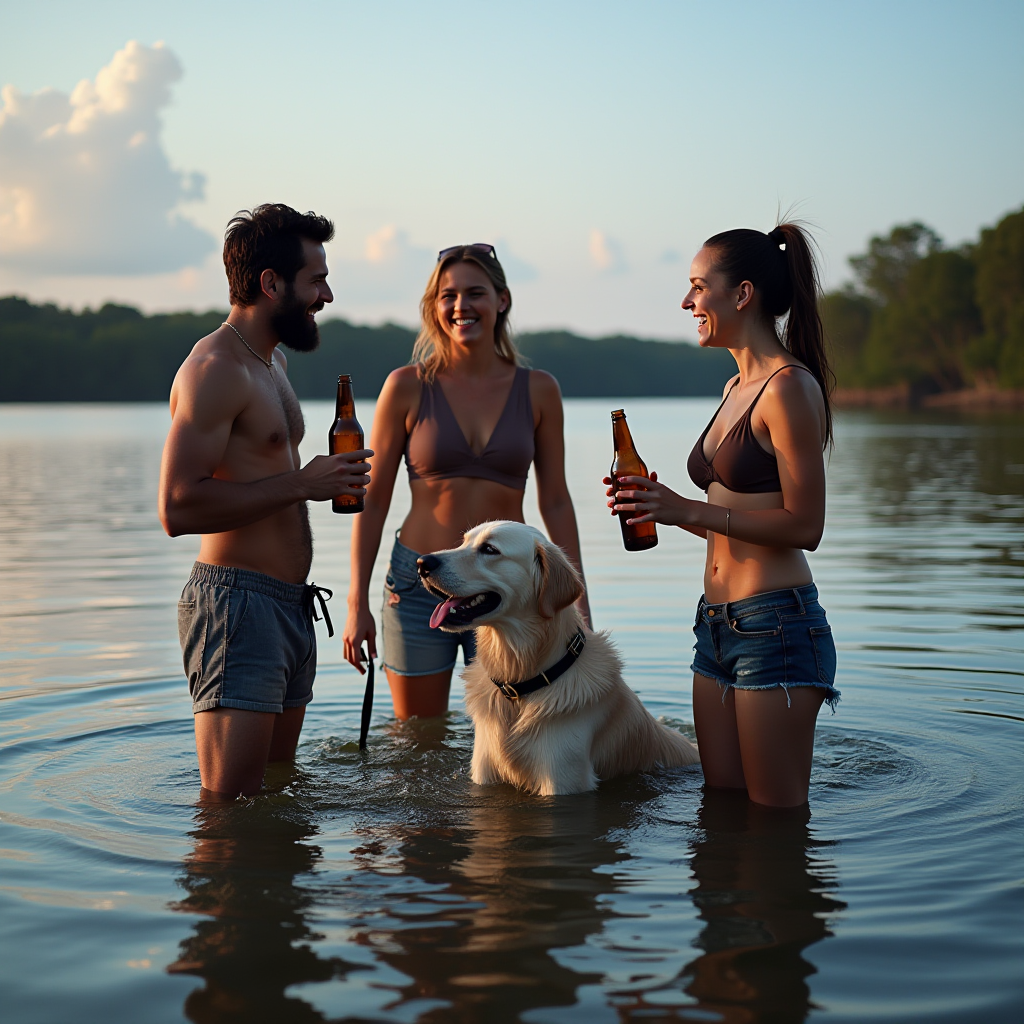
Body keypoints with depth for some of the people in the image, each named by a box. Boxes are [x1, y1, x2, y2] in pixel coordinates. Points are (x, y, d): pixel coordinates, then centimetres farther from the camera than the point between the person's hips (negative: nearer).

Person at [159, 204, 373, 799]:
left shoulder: (272, 361, 19)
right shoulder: (216, 367, -14)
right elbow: (179, 508, -24)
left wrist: (327, 479, 16)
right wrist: (302, 484, -19)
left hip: (289, 608, 10)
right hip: (237, 601, -10)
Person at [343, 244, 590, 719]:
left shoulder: (538, 390, 2)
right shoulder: (407, 387, -1)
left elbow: (555, 503, 7)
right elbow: (373, 501, 2)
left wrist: (579, 602, 5)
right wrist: (357, 603, -2)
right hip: (417, 588, 0)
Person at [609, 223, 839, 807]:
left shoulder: (789, 387, -13)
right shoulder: (738, 388, 16)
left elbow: (804, 526, -18)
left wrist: (689, 511, -20)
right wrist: (657, 503, 6)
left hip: (777, 626, -9)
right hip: (718, 627, 10)